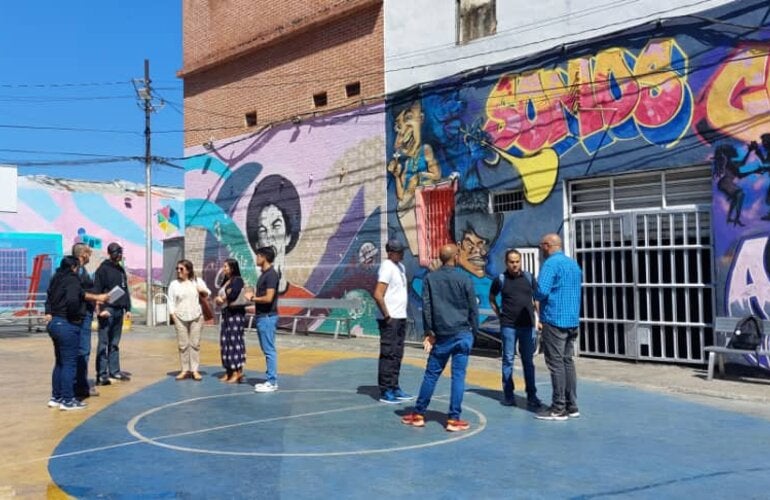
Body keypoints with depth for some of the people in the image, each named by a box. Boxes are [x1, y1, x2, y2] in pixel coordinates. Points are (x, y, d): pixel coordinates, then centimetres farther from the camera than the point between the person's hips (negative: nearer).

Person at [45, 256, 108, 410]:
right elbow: (73, 299, -29)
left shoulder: (57, 279, 13)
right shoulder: (72, 279, -15)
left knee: (60, 362, 19)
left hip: (55, 323, 9)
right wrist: (73, 315, -13)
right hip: (67, 325, -9)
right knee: (69, 363, -1)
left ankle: (56, 397, 25)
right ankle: (67, 400, 3)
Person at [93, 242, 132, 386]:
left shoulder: (121, 270, 17)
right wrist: (101, 308, -19)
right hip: (107, 310, -7)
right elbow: (97, 290, -12)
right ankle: (101, 374, -4)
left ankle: (114, 371, 17)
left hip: (119, 310, 7)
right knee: (104, 343, -5)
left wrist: (127, 308, 14)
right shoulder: (103, 269, -6)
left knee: (115, 343, 12)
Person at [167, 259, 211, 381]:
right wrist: (173, 317, -6)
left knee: (195, 344, 0)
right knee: (183, 345, 1)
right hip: (180, 318, 0)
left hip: (196, 317, 0)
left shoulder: (198, 281, 7)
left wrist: (203, 291, -8)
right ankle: (185, 370, 9)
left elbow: (208, 294, 15)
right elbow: (171, 302, 3)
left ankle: (195, 370, 5)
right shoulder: (174, 284, 5)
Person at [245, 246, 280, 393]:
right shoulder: (264, 274, 14)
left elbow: (268, 298, -22)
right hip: (261, 316, 10)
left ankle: (272, 382, 1)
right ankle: (270, 380, 19)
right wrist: (253, 296, 5)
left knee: (269, 350, -5)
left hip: (268, 317, -10)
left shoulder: (271, 275, -16)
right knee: (266, 350, 13)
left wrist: (252, 298, -9)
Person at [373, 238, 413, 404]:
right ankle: (385, 392, 3)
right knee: (388, 355, -4)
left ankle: (394, 388, 23)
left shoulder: (401, 267, 14)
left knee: (397, 355, 14)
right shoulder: (387, 268, -14)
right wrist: (387, 316, -17)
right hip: (390, 320, -9)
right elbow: (378, 295, -22)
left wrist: (401, 313, 15)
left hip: (400, 317, 9)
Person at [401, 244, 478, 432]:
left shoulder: (431, 278, 4)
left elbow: (426, 307, 1)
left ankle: (418, 414, 17)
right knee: (458, 376, 1)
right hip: (462, 333, -2)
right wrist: (474, 331, 10)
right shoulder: (464, 278, -2)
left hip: (441, 334, 2)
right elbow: (473, 307, 0)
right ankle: (454, 419, 2)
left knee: (431, 374, 10)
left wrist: (429, 332, 6)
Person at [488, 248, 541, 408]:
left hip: (528, 325, 2)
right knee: (508, 360, 5)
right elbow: (492, 298, 13)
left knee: (528, 361, 7)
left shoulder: (529, 277, 4)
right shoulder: (500, 279, -1)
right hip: (508, 326, -1)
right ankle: (508, 395, 14)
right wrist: (499, 315, 4)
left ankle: (532, 396, 13)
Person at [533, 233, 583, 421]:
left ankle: (559, 408, 0)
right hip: (573, 320, 8)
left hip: (555, 320, -8)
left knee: (556, 363, -4)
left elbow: (542, 291, -21)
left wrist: (535, 295, -1)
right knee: (568, 361, 13)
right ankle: (572, 406, 16)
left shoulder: (551, 263, -12)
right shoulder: (574, 264, 15)